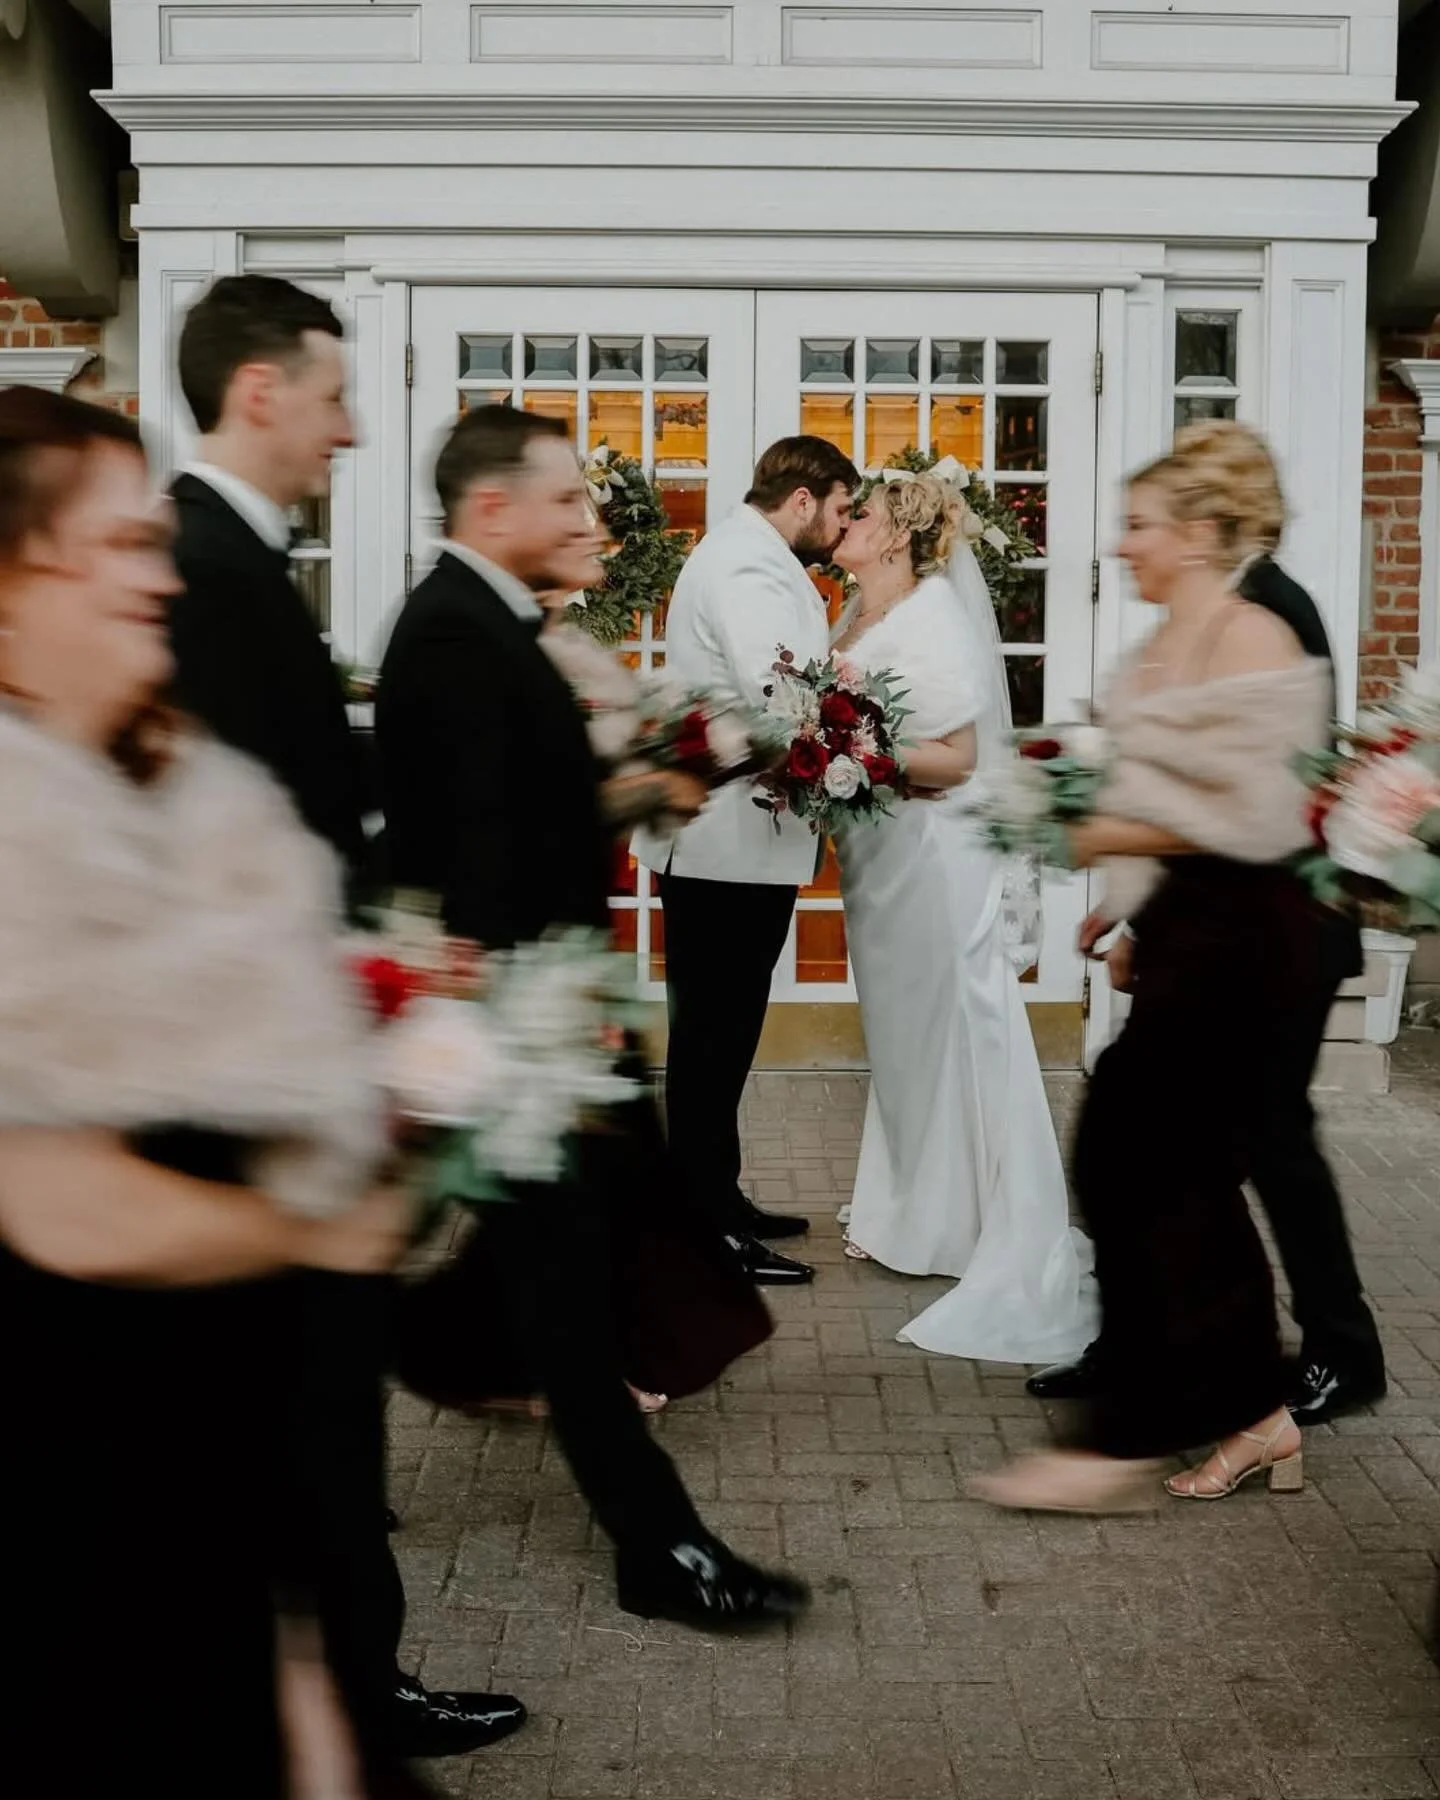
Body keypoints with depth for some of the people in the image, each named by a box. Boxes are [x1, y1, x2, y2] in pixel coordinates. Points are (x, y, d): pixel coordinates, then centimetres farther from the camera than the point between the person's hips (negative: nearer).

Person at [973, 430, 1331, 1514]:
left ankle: (1126, 1439, 1)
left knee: (1129, 1160, -7)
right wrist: (1129, 896, 12)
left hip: (1235, 937, -9)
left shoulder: (1248, 639, -14)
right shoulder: (1165, 645, 14)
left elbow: (1251, 813, -20)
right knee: (1188, 1173, 11)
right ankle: (1256, 1413, 22)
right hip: (1183, 933, 9)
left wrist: (1112, 837, -15)